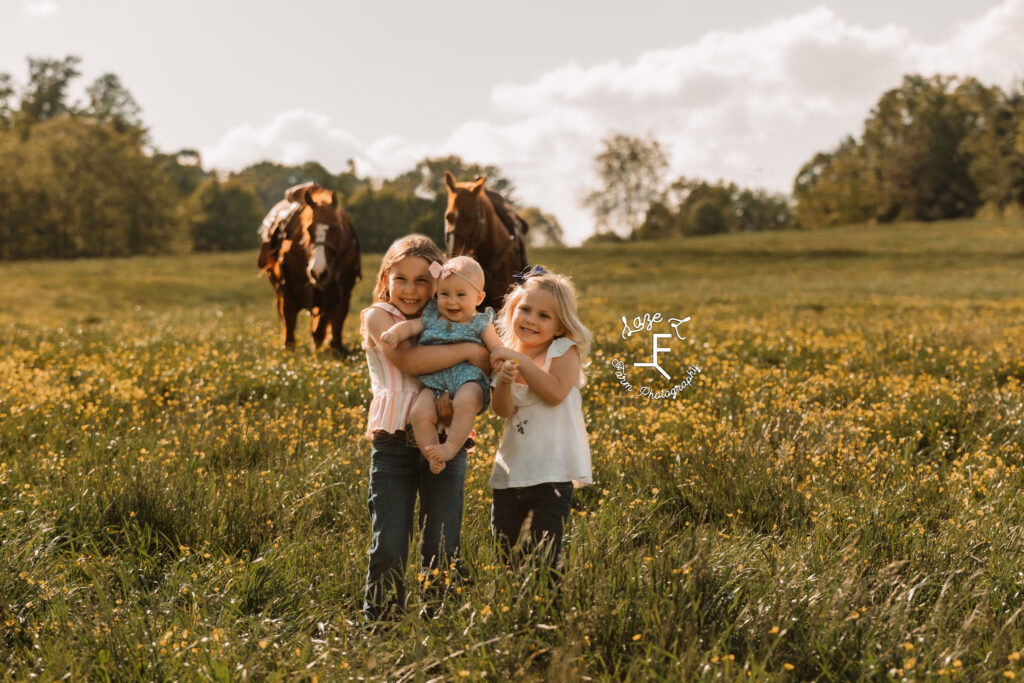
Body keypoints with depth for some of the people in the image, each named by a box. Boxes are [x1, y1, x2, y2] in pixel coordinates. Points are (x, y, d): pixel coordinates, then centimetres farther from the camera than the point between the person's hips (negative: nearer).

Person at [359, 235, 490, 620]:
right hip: (394, 445, -3)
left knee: (442, 551, 3)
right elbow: (408, 360, -16)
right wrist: (469, 351, -14)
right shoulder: (378, 317, 2)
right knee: (389, 548, -3)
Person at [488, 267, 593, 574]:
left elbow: (555, 392, -18)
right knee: (503, 554, 8)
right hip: (511, 471, 4)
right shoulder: (505, 356, 9)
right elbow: (503, 410, -6)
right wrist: (504, 379, -26)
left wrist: (520, 360, -17)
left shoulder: (565, 350, 0)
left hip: (552, 472, -4)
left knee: (545, 557, -7)